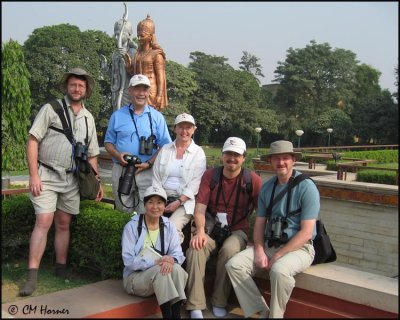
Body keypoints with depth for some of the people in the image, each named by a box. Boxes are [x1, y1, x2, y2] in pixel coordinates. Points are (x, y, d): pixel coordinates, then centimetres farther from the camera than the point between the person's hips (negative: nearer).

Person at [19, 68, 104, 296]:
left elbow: (91, 154, 16)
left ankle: (61, 270, 21)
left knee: (64, 224, 10)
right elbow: (33, 141, -7)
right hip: (46, 175, -4)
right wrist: (34, 175, -15)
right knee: (44, 222, -11)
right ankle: (32, 276, -8)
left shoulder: (88, 118, 12)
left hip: (71, 179, 4)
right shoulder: (50, 109, -3)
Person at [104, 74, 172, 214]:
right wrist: (117, 155, -10)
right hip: (121, 171, 1)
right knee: (123, 212, 9)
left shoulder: (157, 117, 6)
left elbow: (165, 146, 2)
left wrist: (149, 163, -11)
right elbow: (108, 142, 12)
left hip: (147, 172, -1)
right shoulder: (117, 115, 9)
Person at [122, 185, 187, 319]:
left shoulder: (169, 226, 2)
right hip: (136, 277, -3)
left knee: (177, 269, -29)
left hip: (160, 276, 3)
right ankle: (168, 315, -33)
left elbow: (178, 254, -6)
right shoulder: (132, 226, -9)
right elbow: (128, 261, -17)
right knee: (159, 270, -33)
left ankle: (176, 313, -30)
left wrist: (170, 261, -30)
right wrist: (156, 261, -27)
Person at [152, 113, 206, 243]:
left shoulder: (198, 153, 2)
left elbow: (195, 184, -4)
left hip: (184, 201, -3)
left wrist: (178, 202, -14)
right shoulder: (165, 149, 11)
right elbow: (156, 178, 9)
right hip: (162, 198, 3)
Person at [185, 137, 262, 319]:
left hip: (237, 231, -1)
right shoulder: (209, 175, 0)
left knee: (229, 250, -34)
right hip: (212, 229, 2)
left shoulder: (252, 179, -5)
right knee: (196, 248, -29)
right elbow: (200, 208, -7)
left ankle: (219, 302, -14)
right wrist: (200, 231, -25)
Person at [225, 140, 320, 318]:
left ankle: (274, 314, -11)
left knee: (279, 270, -36)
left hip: (298, 248, -6)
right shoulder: (267, 187, 8)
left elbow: (306, 232, -14)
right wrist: (259, 251, -8)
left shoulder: (306, 188, -11)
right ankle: (261, 311, -6)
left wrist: (277, 256, -17)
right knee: (234, 265, -14)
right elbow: (259, 223, 10)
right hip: (269, 245, 6)